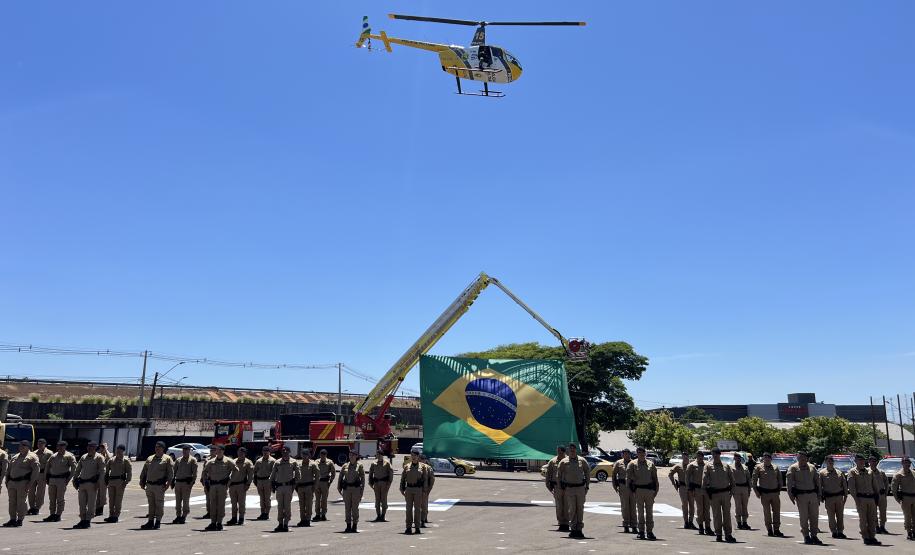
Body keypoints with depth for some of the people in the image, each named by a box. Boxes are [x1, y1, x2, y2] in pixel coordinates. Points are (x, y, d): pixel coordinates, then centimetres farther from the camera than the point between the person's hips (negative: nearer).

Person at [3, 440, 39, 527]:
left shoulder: (32, 457, -4)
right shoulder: (14, 457, 19)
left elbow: (36, 470, -10)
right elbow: (8, 470, 24)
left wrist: (30, 483, -15)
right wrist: (7, 481, 12)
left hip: (23, 483, -7)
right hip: (12, 482, 7)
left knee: (21, 501, -4)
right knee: (12, 501, 9)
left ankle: (20, 520, 3)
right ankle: (13, 519, 17)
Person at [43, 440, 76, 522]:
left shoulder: (69, 456, -3)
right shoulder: (53, 456, 15)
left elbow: (74, 467, -8)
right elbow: (47, 466, 21)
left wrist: (69, 478, -12)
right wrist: (46, 477, 12)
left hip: (62, 479, -6)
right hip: (52, 479, 6)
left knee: (60, 498, -1)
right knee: (51, 498, 9)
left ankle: (58, 515, 5)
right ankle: (52, 514, 17)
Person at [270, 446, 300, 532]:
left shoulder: (293, 462, 4)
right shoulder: (277, 463, 9)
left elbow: (298, 474, 6)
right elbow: (272, 475, 14)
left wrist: (294, 482, -2)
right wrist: (272, 484, 6)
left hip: (288, 486, -2)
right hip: (279, 486, 2)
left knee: (287, 506, -2)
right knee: (280, 506, 7)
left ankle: (286, 524, 4)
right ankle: (280, 524, 14)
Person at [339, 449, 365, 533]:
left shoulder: (360, 465, 1)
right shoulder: (345, 466, 8)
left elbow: (363, 478, 0)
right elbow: (340, 477, 11)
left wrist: (362, 490, -6)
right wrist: (339, 487, 3)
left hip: (356, 488, -3)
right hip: (346, 488, 3)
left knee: (355, 507, 0)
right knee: (347, 507, 4)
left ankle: (355, 526, 8)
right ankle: (348, 526, 12)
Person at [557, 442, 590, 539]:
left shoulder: (582, 461, 4)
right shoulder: (563, 462, 0)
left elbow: (588, 473, 10)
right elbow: (559, 475, 8)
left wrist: (587, 486, 6)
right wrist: (561, 486, 3)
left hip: (581, 487, 1)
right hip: (569, 488, -1)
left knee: (580, 509, 5)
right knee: (572, 509, -1)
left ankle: (579, 528, 12)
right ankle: (572, 529, 4)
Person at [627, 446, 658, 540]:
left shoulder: (650, 464, 9)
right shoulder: (632, 464, 1)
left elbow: (655, 478, 12)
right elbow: (628, 478, 0)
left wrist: (655, 490, 5)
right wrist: (632, 490, -6)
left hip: (649, 489, 2)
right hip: (638, 489, -2)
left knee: (649, 511, 3)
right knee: (640, 511, 3)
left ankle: (650, 531, 8)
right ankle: (641, 532, 9)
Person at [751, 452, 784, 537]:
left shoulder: (775, 468, 9)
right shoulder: (758, 467, -1)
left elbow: (780, 479, 19)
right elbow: (754, 480, -1)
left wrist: (779, 489, 10)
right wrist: (756, 491, -6)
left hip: (775, 492, 3)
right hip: (764, 493, -3)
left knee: (777, 511, 3)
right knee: (767, 512, 1)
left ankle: (776, 529, 12)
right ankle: (769, 530, 9)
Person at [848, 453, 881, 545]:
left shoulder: (869, 471, 16)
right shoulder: (852, 472, 1)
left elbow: (875, 485, 19)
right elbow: (851, 487, -6)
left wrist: (877, 495, 9)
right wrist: (856, 499, -13)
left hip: (871, 498, 5)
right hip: (861, 498, -5)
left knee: (873, 519, 4)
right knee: (863, 519, -3)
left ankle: (872, 537, 10)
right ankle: (865, 538, 3)